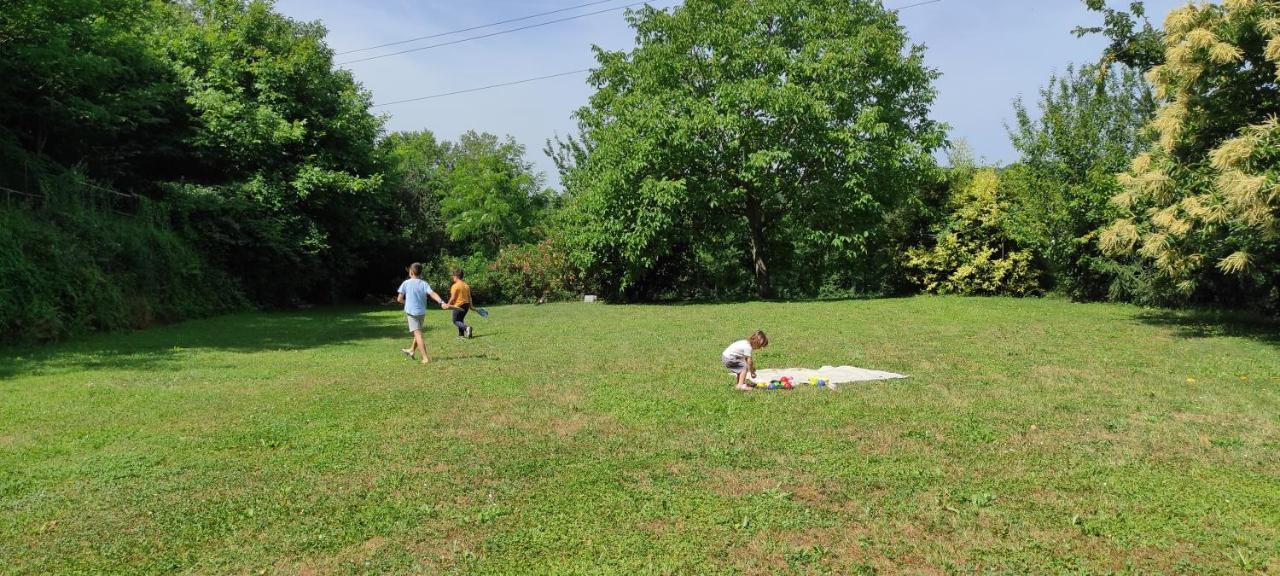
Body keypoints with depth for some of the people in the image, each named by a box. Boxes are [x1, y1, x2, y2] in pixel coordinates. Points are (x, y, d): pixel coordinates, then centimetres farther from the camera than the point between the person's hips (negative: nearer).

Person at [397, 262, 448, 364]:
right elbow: (432, 293, -16)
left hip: (411, 311, -4)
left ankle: (425, 358, -16)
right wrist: (441, 302, -27)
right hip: (422, 312, 4)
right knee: (418, 332, 24)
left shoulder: (406, 283, -4)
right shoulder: (424, 283, 1)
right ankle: (412, 351, 44)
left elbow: (399, 299, -4)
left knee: (418, 334, -7)